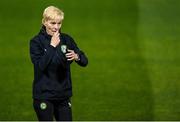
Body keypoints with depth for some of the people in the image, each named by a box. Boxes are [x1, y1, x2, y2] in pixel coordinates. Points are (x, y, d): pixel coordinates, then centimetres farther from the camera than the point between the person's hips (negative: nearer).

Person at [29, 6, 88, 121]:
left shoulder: (66, 39, 3)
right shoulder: (36, 41, -7)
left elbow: (85, 61, 0)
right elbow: (40, 65, -20)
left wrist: (76, 57, -22)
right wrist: (52, 46, -22)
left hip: (63, 95, 4)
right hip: (44, 95, -4)